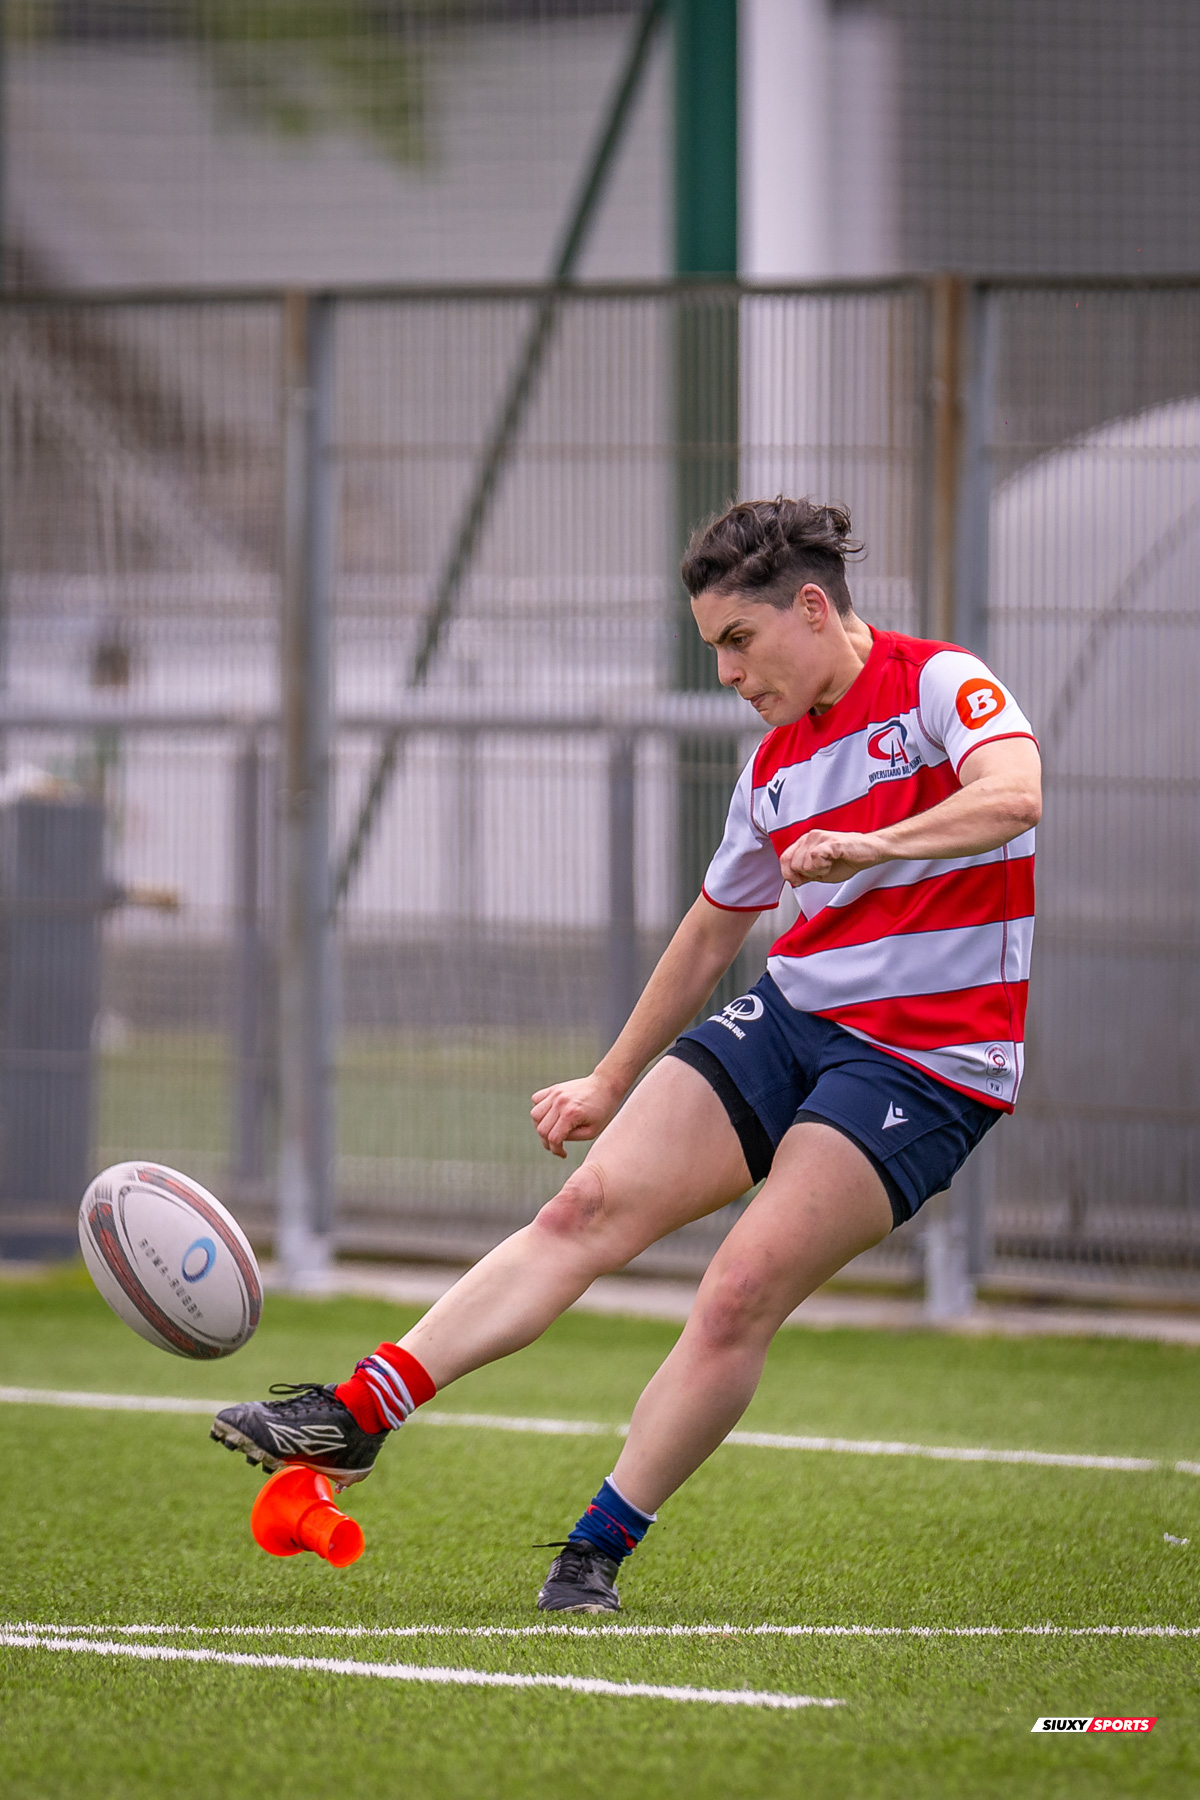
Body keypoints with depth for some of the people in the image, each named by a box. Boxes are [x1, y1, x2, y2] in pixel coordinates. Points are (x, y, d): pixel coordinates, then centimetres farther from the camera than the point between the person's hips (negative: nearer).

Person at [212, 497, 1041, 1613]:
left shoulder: (939, 684, -7)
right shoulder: (775, 765, 15)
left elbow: (1016, 793, -28)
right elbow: (712, 933, 27)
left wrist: (870, 845, -42)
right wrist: (609, 1085, 30)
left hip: (927, 1057, -7)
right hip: (791, 1014, 7)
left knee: (739, 1298, -17)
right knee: (589, 1207, -7)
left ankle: (595, 1556, -7)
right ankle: (354, 1416, -10)